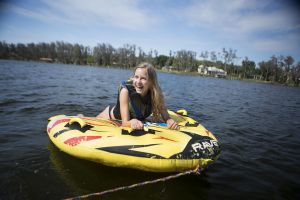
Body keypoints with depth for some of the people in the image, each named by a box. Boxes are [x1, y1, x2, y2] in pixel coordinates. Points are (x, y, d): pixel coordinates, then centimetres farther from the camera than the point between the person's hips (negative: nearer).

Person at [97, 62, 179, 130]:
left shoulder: (155, 93, -28)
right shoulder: (125, 90, -36)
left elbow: (166, 118, -26)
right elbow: (125, 122, -38)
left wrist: (170, 122, -49)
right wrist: (132, 122, -61)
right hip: (111, 117, -3)